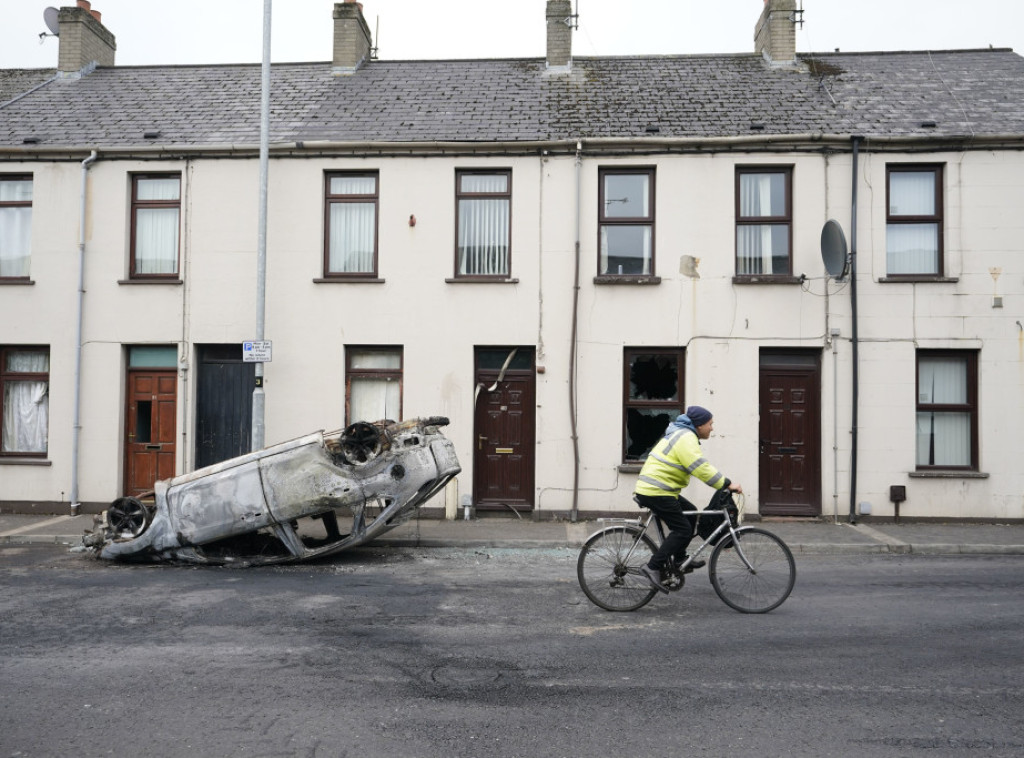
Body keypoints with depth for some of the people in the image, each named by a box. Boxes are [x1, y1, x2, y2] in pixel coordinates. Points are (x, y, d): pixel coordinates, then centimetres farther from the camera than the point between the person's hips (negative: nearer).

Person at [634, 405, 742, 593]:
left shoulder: (681, 434, 19)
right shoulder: (686, 438, -15)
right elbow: (701, 468, -23)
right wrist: (727, 484, -20)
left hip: (656, 488, 10)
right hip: (656, 492, -10)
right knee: (682, 529, -9)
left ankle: (679, 558, 23)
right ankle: (653, 567, -9)